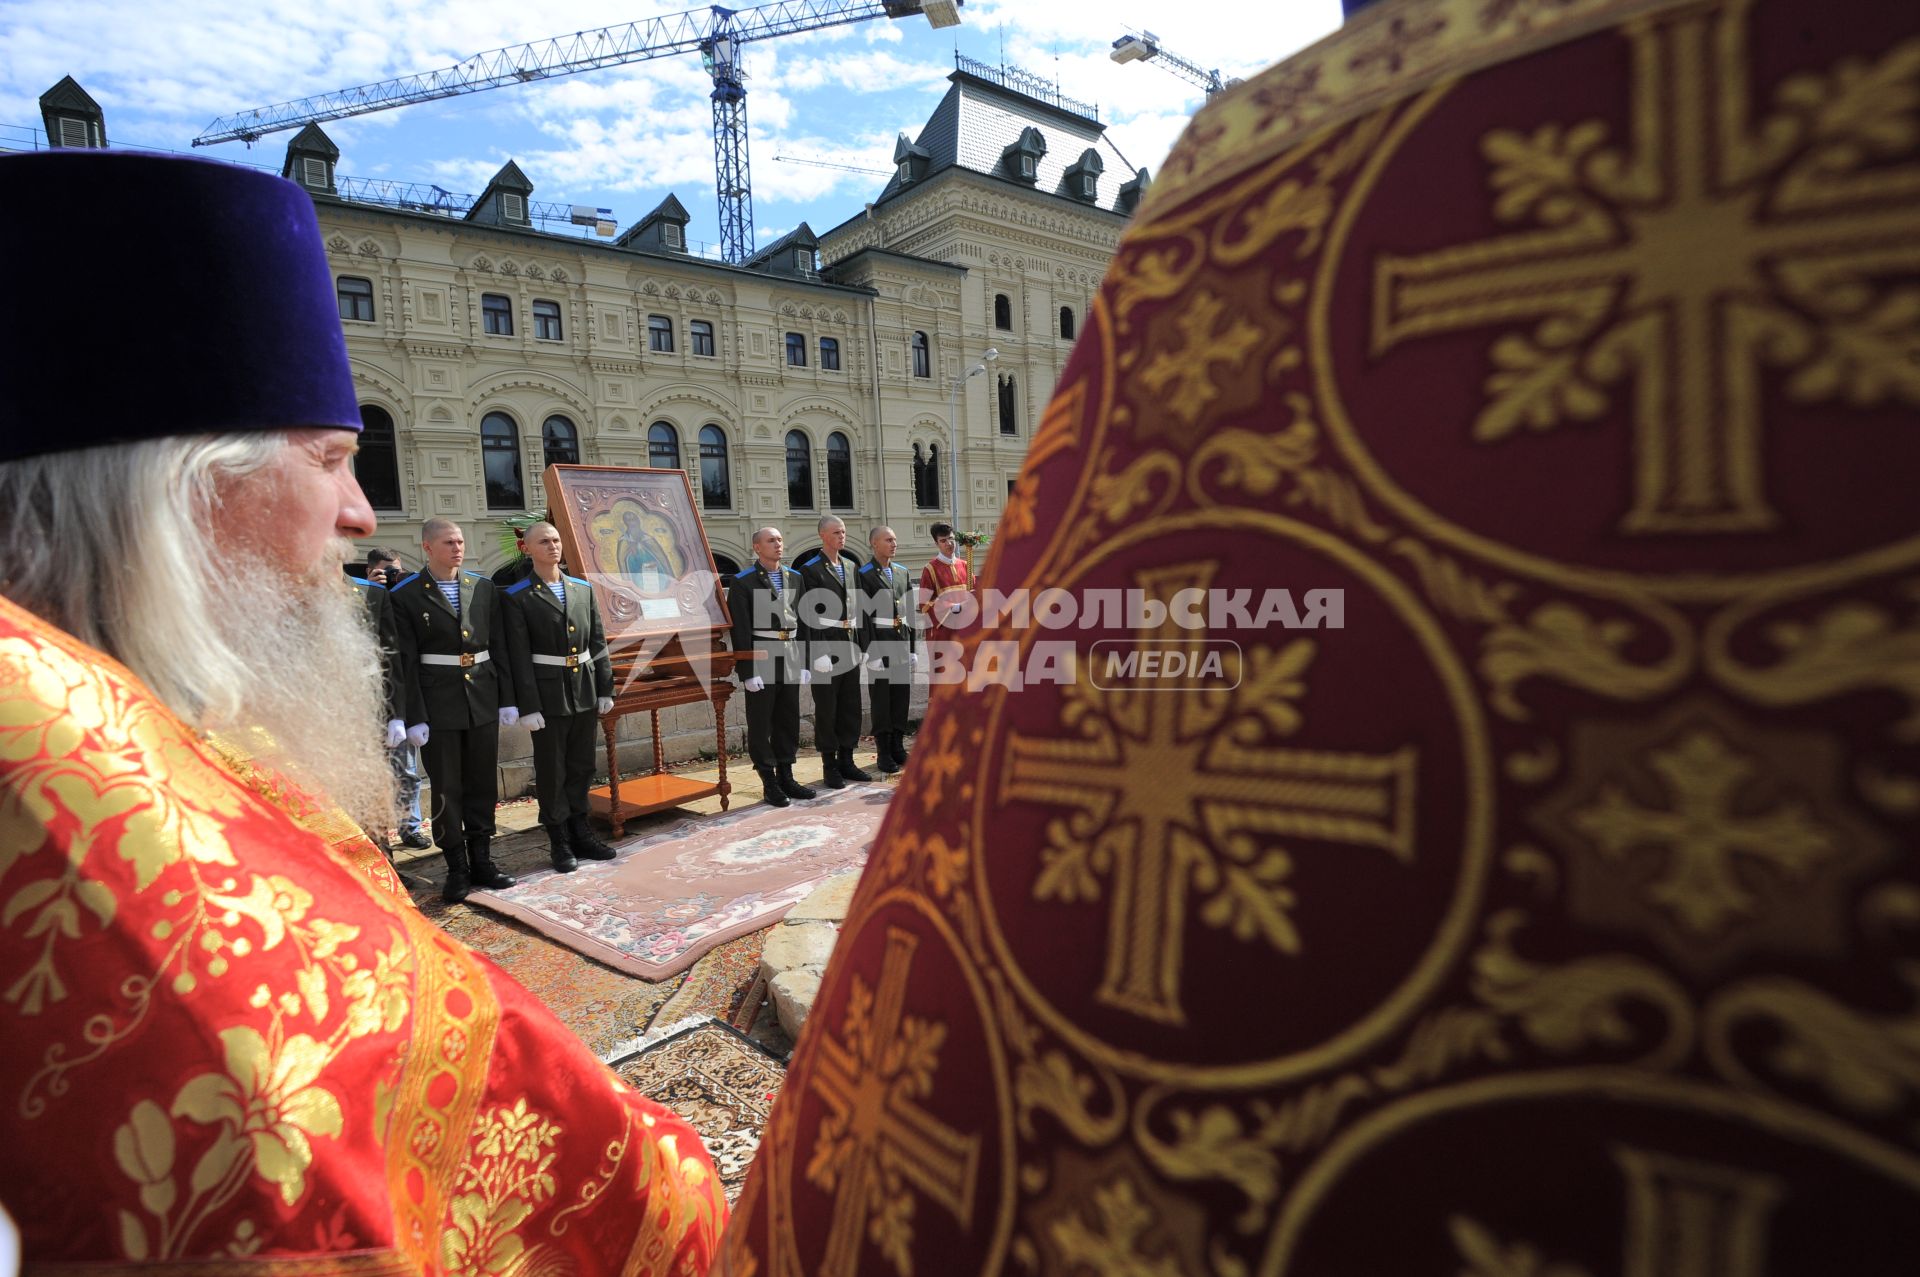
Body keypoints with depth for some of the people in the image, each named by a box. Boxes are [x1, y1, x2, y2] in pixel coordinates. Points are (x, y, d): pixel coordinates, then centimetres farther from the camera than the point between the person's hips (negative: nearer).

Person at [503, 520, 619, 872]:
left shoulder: (583, 589, 8)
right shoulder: (517, 598, -6)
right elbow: (519, 657, -10)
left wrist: (605, 689, 7)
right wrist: (528, 707, -13)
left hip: (585, 693, 4)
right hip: (548, 696, -4)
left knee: (582, 768, 14)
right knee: (552, 772, 6)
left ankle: (580, 833, 28)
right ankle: (560, 842, 18)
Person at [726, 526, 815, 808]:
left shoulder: (794, 578, 12)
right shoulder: (743, 582, -5)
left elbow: (802, 622, 13)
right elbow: (740, 631, -10)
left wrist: (804, 663, 9)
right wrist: (747, 672, -15)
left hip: (791, 656, 6)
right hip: (760, 657, -5)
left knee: (789, 721, 11)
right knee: (761, 724, 2)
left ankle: (786, 777, 22)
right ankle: (769, 784, 10)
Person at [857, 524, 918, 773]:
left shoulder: (902, 573, 12)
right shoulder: (864, 575, -6)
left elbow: (910, 613, 13)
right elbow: (863, 616, -11)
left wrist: (913, 648, 10)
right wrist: (871, 653, -16)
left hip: (902, 644, 6)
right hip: (878, 644, -6)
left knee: (902, 697, 9)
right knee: (881, 700, 1)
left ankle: (898, 748, 21)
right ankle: (883, 754, 10)